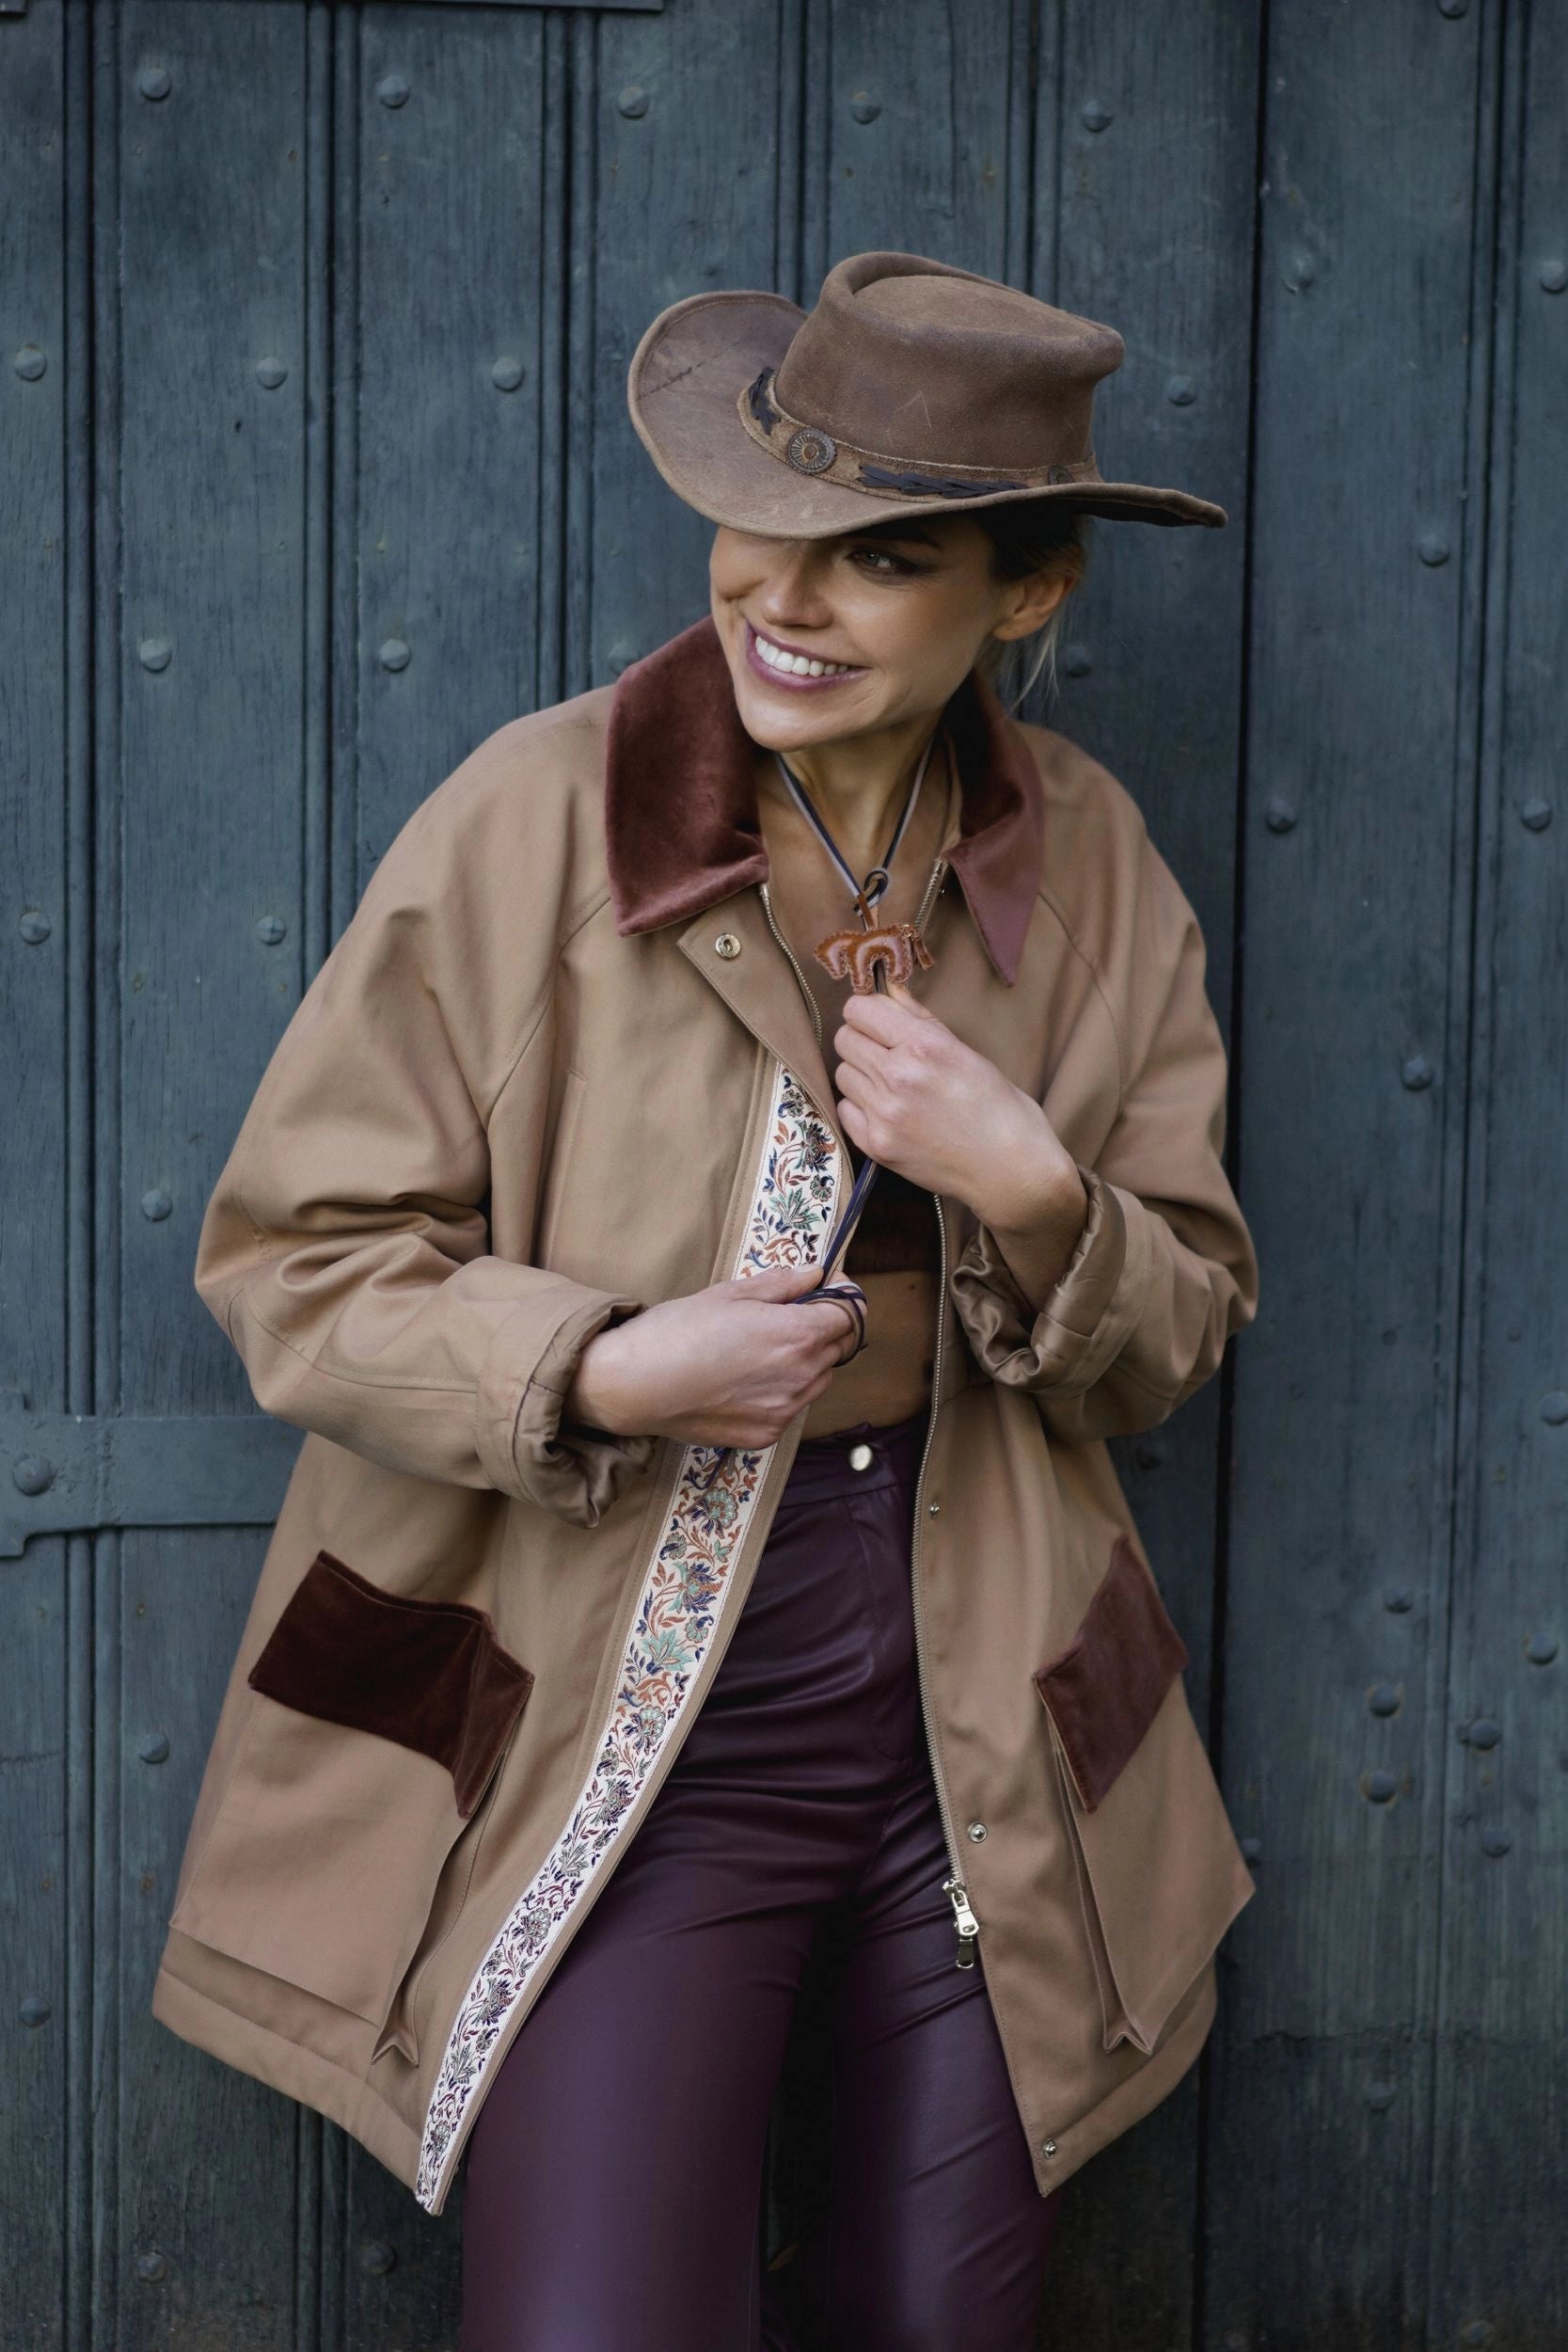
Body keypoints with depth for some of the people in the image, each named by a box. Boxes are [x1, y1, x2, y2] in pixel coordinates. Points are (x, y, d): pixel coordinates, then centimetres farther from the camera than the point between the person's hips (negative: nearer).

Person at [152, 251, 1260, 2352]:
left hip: (978, 1729, 4)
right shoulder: (535, 820, -12)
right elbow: (287, 1254, -7)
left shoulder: (1090, 863, 0)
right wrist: (602, 1370, -21)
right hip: (622, 1729, -3)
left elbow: (1182, 1336, 6)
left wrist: (1030, 1189, -15)